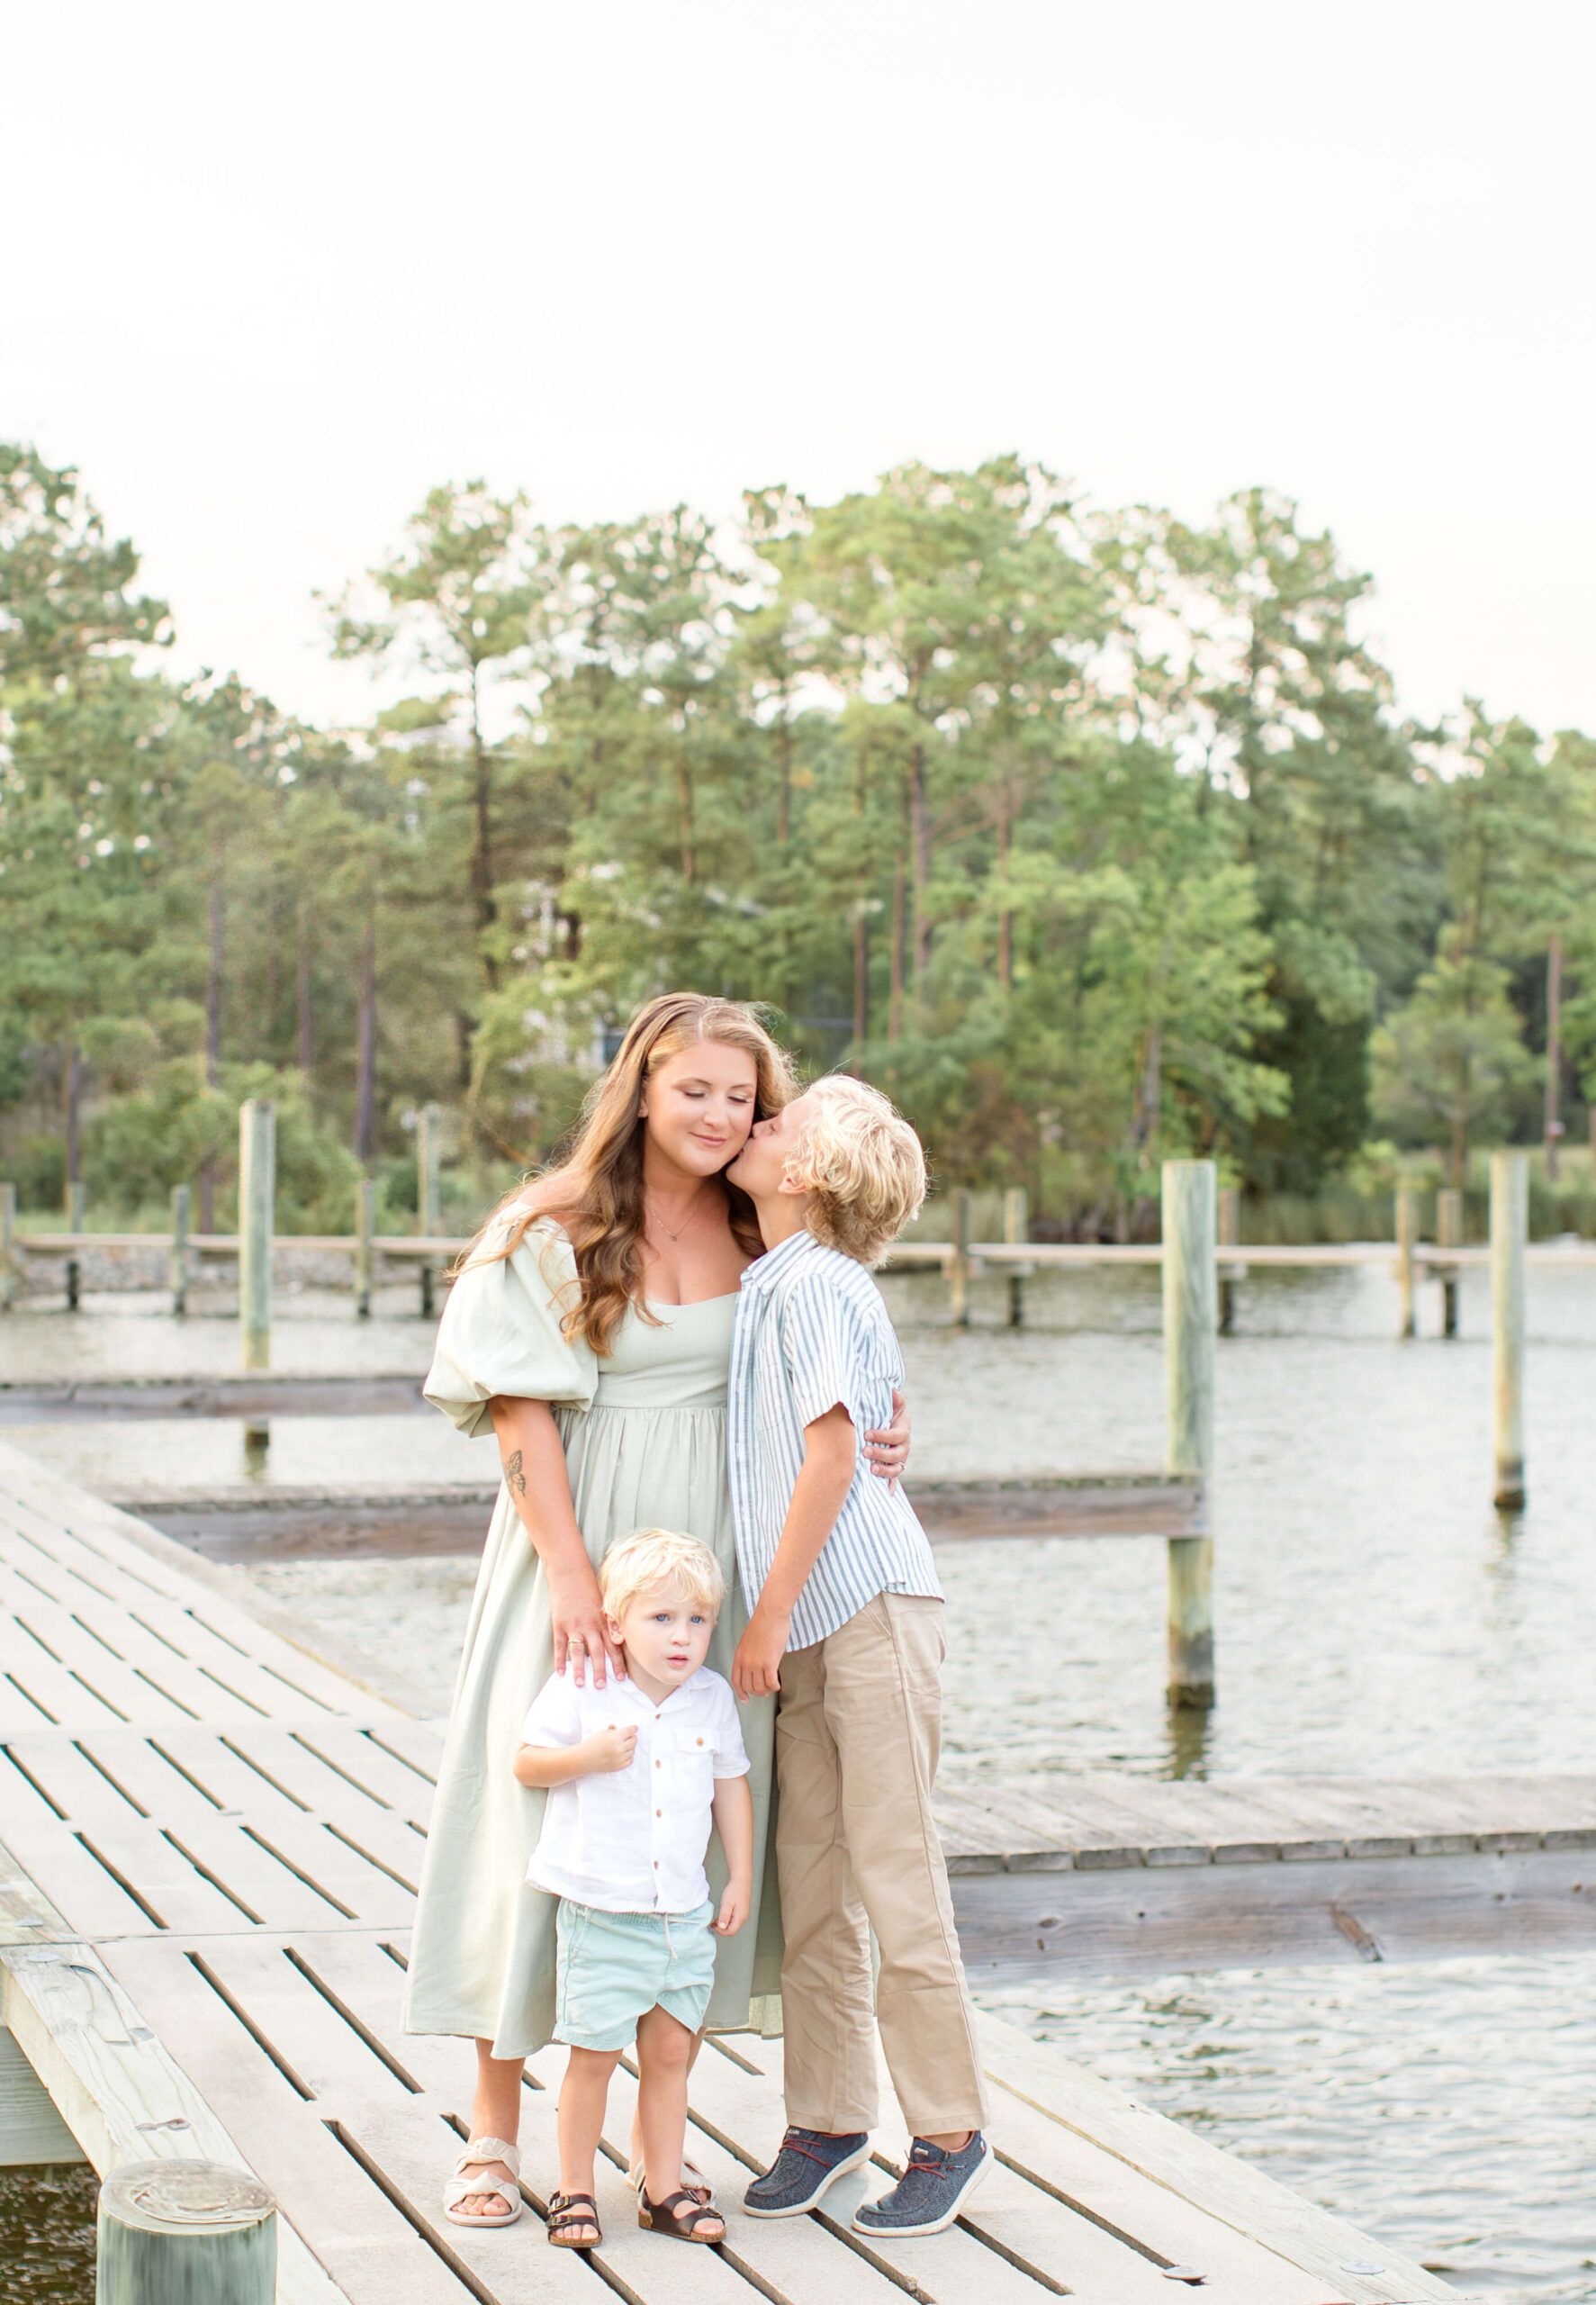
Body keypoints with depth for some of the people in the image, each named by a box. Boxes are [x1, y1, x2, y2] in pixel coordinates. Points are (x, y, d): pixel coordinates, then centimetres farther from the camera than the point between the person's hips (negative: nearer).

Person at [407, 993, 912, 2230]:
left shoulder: (758, 1235, 7)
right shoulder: (553, 1230, -5)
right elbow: (520, 1410, -9)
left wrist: (884, 1435, -5)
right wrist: (570, 1572, -17)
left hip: (714, 1560, 4)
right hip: (578, 1551, -4)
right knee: (539, 1808, -3)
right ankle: (494, 2130, 8)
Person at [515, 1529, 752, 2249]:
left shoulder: (712, 1698, 3)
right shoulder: (579, 1689, -8)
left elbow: (731, 1786, 12)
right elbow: (526, 1763, -4)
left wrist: (741, 1878, 10)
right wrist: (588, 1756, -21)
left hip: (684, 1911, 4)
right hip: (599, 1911, -3)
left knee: (669, 2050, 9)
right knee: (595, 2052, 1)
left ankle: (663, 2189, 20)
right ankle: (574, 2191, 14)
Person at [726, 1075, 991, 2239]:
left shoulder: (814, 1284, -11)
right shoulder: (769, 1285, 16)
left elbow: (831, 1456, -16)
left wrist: (768, 1616, -14)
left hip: (871, 1606, -9)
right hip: (810, 1630, 9)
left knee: (895, 1883, -3)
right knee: (809, 1886, 11)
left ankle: (950, 2131, 7)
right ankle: (830, 2119, 21)